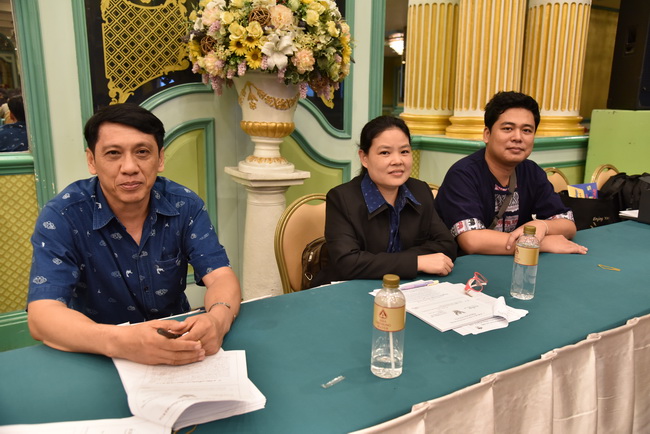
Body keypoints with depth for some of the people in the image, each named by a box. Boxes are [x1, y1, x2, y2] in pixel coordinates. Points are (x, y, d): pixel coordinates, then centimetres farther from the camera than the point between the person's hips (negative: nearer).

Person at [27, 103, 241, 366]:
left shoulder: (185, 205, -7)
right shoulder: (62, 216, -13)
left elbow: (221, 277, -13)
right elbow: (41, 315, -22)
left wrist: (217, 320, -37)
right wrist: (119, 341, -41)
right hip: (98, 358, -3)